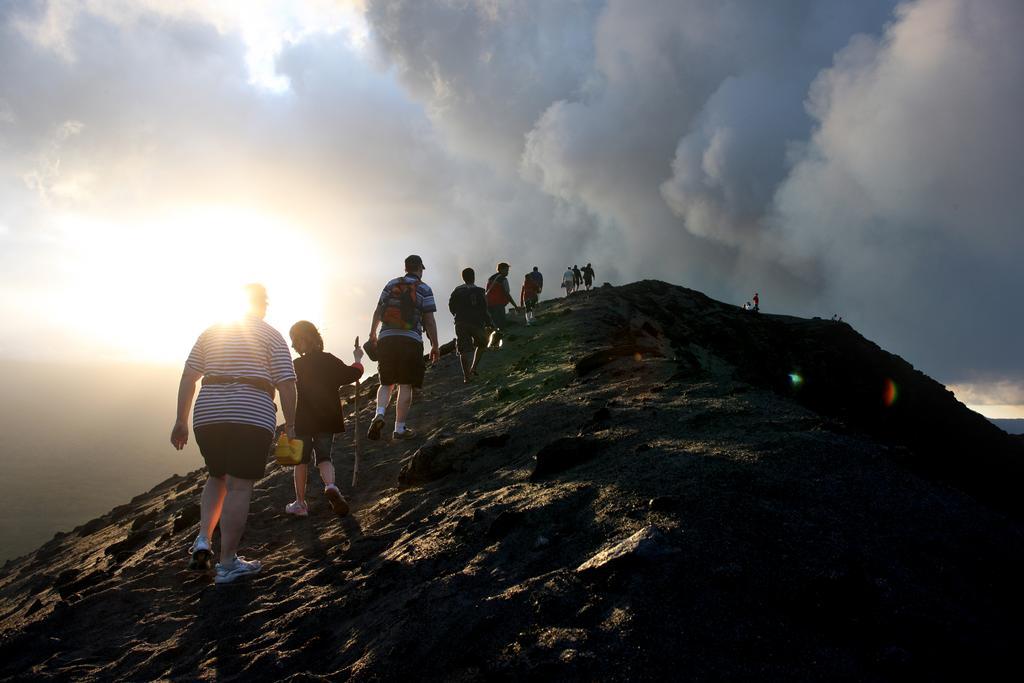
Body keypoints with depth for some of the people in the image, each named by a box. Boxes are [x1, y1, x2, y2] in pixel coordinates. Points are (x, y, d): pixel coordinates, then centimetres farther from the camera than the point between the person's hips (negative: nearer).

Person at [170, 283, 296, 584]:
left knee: (217, 476, 24)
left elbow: (188, 377, 10)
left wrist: (181, 420, 12)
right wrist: (290, 426, 1)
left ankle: (203, 539, 9)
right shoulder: (271, 335, 4)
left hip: (207, 415, 4)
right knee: (239, 487, 0)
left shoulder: (211, 332, 15)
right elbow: (286, 384, -4)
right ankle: (227, 564, 4)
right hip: (252, 417, -4)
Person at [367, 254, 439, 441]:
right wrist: (435, 346, 3)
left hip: (386, 339, 3)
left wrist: (372, 334, 29)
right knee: (406, 386, 2)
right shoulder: (424, 289, 3)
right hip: (411, 340, -3)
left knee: (387, 383, 15)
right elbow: (429, 320, -2)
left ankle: (379, 414, -9)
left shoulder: (391, 284, 13)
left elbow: (378, 311, 15)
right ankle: (399, 429, 3)